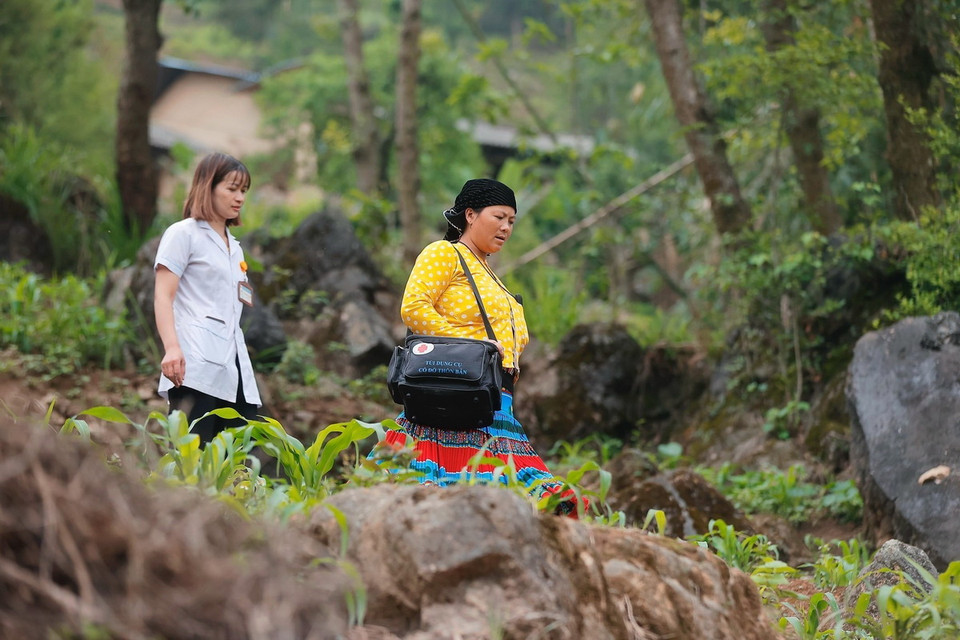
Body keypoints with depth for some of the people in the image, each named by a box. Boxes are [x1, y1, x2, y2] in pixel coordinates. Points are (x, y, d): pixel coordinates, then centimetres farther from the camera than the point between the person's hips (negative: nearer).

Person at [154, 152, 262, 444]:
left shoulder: (234, 247, 27)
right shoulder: (183, 234, 5)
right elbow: (163, 297, -6)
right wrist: (171, 348, -19)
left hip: (234, 368, 7)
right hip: (196, 366, -7)